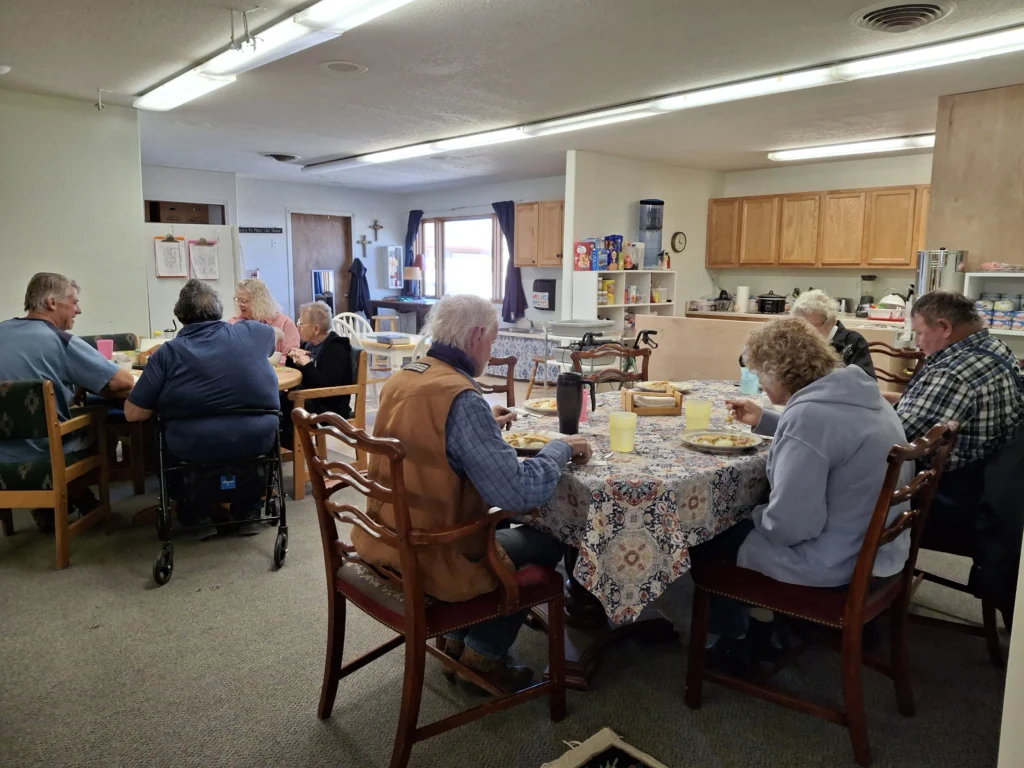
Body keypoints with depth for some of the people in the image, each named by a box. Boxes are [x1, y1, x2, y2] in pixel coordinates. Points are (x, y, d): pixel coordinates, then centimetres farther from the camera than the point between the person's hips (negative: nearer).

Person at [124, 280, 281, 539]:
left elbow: (133, 413, -5)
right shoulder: (250, 332, 3)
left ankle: (198, 517, 33)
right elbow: (275, 333, 28)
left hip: (194, 450, -2)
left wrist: (166, 397, 14)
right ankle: (248, 513, 39)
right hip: (257, 441, 2)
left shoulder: (168, 352, -5)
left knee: (167, 442, 31)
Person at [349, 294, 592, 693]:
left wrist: (484, 425, 19)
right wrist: (561, 448, -12)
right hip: (428, 560, -8)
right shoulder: (461, 397, -26)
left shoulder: (401, 378, 1)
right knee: (543, 542, 13)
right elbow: (519, 493, -29)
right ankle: (482, 653, 24)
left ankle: (457, 639, 34)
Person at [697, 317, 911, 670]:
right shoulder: (858, 395, 1)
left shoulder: (809, 413, -28)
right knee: (748, 522, 26)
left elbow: (789, 525, -30)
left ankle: (733, 640, 29)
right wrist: (765, 421, 16)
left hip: (836, 561, -9)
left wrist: (754, 515, -9)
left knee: (707, 538, 9)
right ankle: (761, 629, 35)